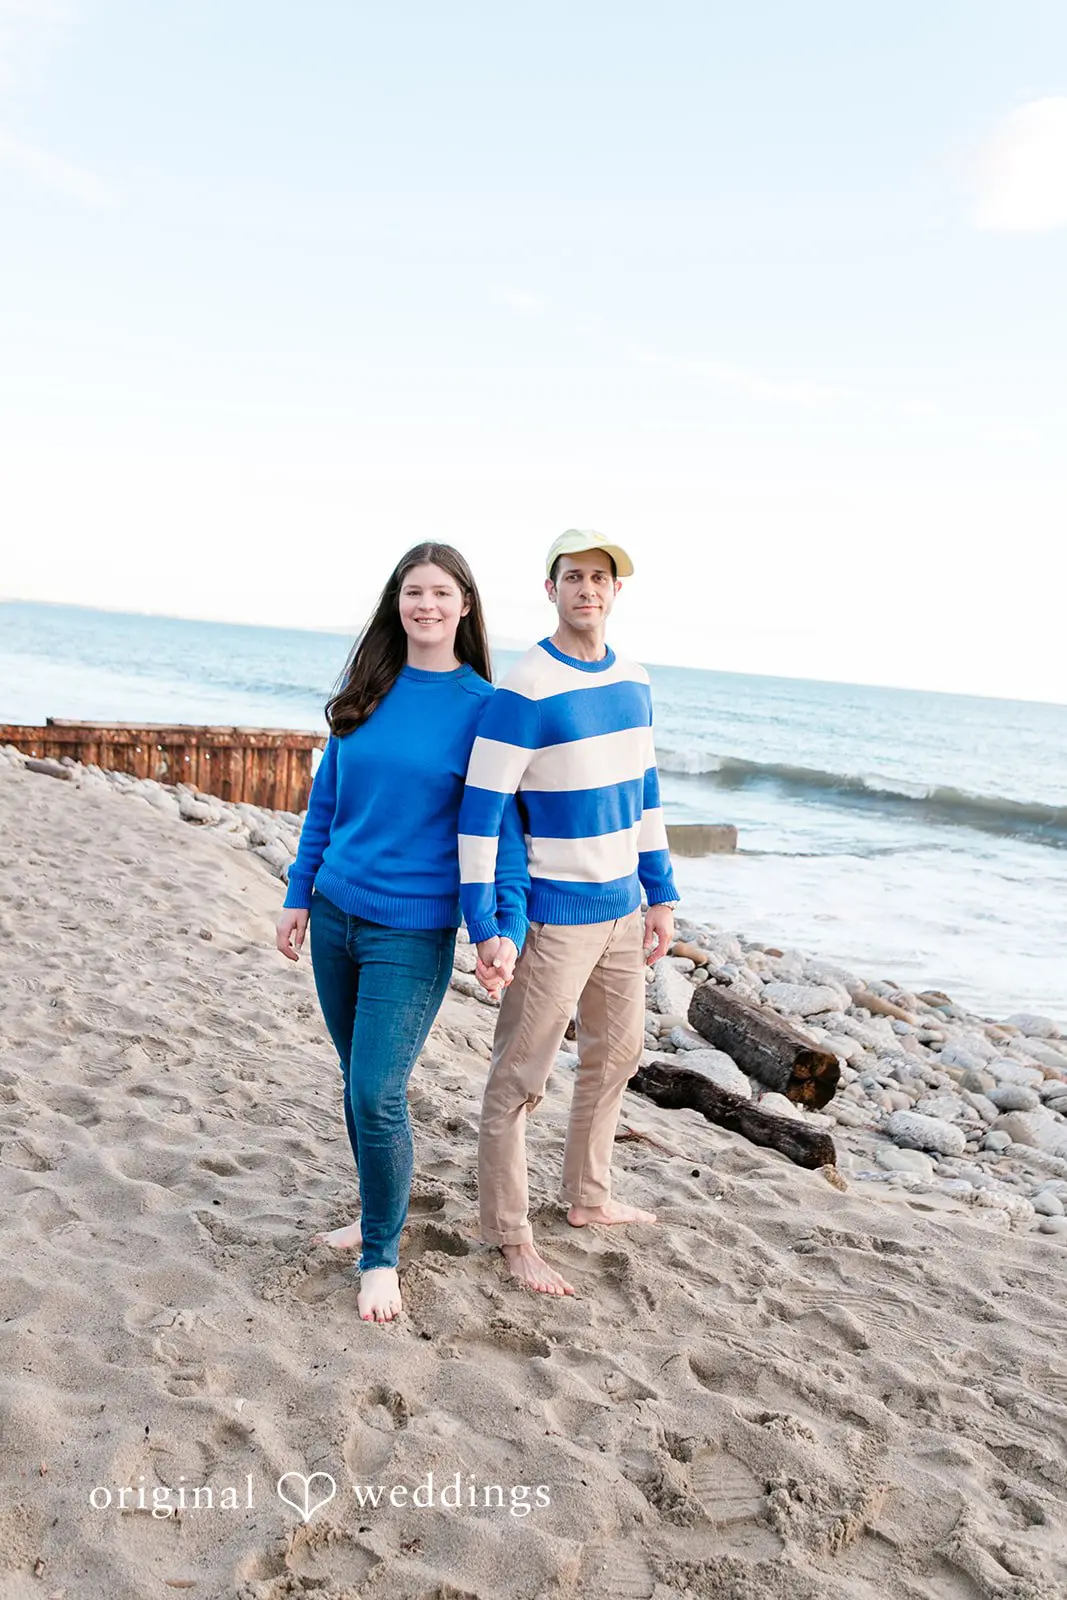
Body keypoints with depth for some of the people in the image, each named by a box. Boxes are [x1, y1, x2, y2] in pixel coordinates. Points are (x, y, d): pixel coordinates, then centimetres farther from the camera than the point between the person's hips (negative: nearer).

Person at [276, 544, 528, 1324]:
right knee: (358, 1080, 16)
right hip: (336, 914, 5)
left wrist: (508, 924, -16)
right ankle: (379, 1214, 37)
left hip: (413, 930, -5)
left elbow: (499, 823, -8)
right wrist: (298, 894, 11)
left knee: (377, 1095, -7)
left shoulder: (480, 705, -8)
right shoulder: (367, 690, 5)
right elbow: (327, 797, 11)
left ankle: (382, 1254, 14)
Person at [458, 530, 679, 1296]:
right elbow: (480, 815, -18)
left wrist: (661, 896, 13)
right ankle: (510, 1234, 17)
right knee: (519, 1078, 2)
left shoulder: (634, 683, 5)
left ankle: (589, 1198, 38)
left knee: (616, 1055, 20)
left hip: (623, 910, 8)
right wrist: (489, 931, -21)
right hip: (553, 917, -8)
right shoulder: (523, 693, -18)